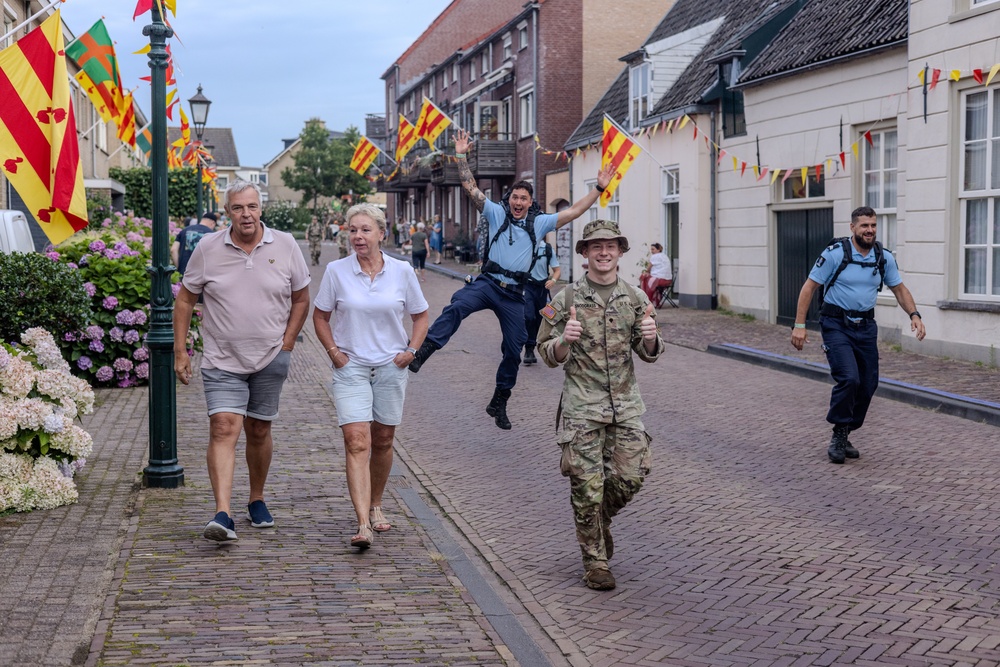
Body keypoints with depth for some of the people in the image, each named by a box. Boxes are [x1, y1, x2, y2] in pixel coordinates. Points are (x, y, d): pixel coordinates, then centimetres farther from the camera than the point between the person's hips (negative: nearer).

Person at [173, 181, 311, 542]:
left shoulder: (285, 246, -1)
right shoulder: (208, 248, -2)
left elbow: (301, 299, 9)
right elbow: (184, 299, 6)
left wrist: (286, 346, 2)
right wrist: (180, 351, 1)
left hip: (269, 361, 1)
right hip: (222, 360, -1)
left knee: (258, 431, 12)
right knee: (223, 429, -14)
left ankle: (257, 500, 32)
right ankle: (222, 515, -20)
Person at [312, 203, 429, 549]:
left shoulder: (402, 271, -2)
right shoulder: (336, 271, -4)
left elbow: (420, 315, 10)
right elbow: (320, 316, 8)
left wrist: (411, 350, -2)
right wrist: (333, 351, -3)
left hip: (391, 366, 2)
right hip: (350, 366, -2)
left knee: (382, 441, 12)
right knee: (357, 442, -13)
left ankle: (376, 506, 33)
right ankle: (363, 524, -19)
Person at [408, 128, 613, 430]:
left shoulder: (539, 222, 8)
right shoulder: (497, 213, 5)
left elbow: (574, 212, 6)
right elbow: (471, 187, 0)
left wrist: (599, 188, 0)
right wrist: (461, 156, -7)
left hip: (513, 294, 3)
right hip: (487, 282, -3)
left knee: (513, 350, 7)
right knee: (457, 306, -36)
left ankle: (499, 404, 21)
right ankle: (424, 350, -44)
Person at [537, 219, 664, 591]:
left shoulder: (635, 299, 7)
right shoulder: (566, 300, -1)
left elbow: (649, 354, 10)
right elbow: (549, 357, 1)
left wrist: (650, 338, -13)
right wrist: (564, 340, -21)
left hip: (626, 405, 3)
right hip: (582, 407, -3)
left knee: (631, 477, 1)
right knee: (588, 487, -2)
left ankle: (600, 519, 32)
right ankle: (595, 563, 11)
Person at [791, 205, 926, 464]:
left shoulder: (884, 257, 2)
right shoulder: (835, 253, -11)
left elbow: (899, 289, 12)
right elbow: (809, 287, -9)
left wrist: (914, 315, -5)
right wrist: (799, 324, -15)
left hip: (866, 326, 5)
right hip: (836, 326, -5)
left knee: (868, 385, 4)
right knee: (849, 378, -21)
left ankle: (843, 436, 23)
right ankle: (839, 434, -2)